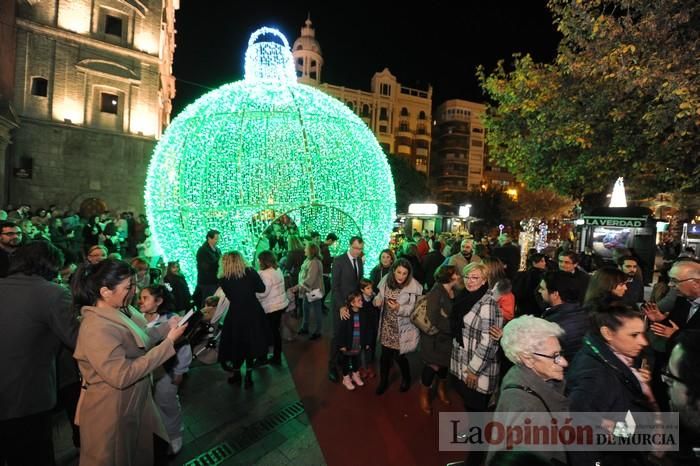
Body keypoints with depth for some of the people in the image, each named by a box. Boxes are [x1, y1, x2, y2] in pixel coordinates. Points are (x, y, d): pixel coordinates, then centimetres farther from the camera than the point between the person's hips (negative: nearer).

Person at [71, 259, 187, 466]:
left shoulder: (119, 311, -2)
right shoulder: (97, 328, -29)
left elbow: (138, 341, 9)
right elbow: (122, 375, -31)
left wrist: (166, 327, -4)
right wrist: (168, 343, -29)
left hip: (135, 404, 8)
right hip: (111, 413, -8)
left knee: (157, 449, 21)